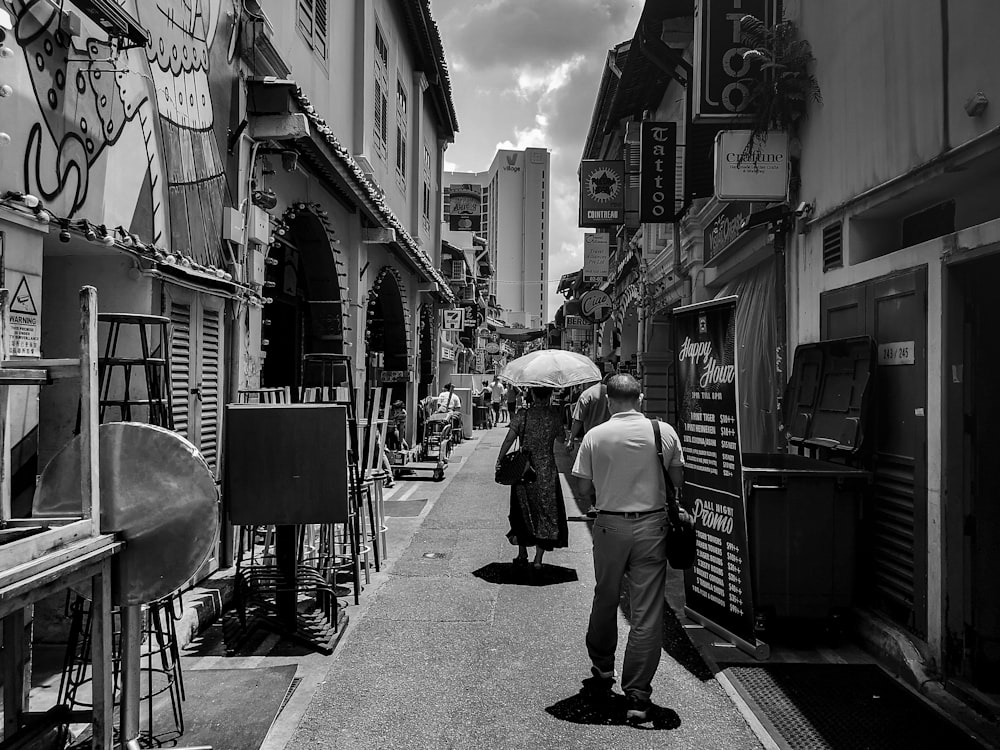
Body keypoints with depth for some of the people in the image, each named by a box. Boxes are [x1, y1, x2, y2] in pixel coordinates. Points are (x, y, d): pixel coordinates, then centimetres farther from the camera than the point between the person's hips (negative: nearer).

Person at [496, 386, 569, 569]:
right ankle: (538, 559, 7)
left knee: (523, 511, 16)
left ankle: (522, 555, 23)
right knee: (546, 511, 8)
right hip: (547, 471, -1)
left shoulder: (521, 415, -5)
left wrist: (499, 461, -6)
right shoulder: (554, 416, -3)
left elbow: (509, 439, -11)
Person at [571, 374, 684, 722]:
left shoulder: (595, 436, -6)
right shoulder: (665, 432, -3)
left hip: (610, 525, 0)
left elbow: (584, 488, -2)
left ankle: (602, 668, 39)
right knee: (647, 611, 3)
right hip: (652, 525, 0)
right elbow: (678, 480, 4)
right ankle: (637, 696, 4)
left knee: (605, 599, 20)